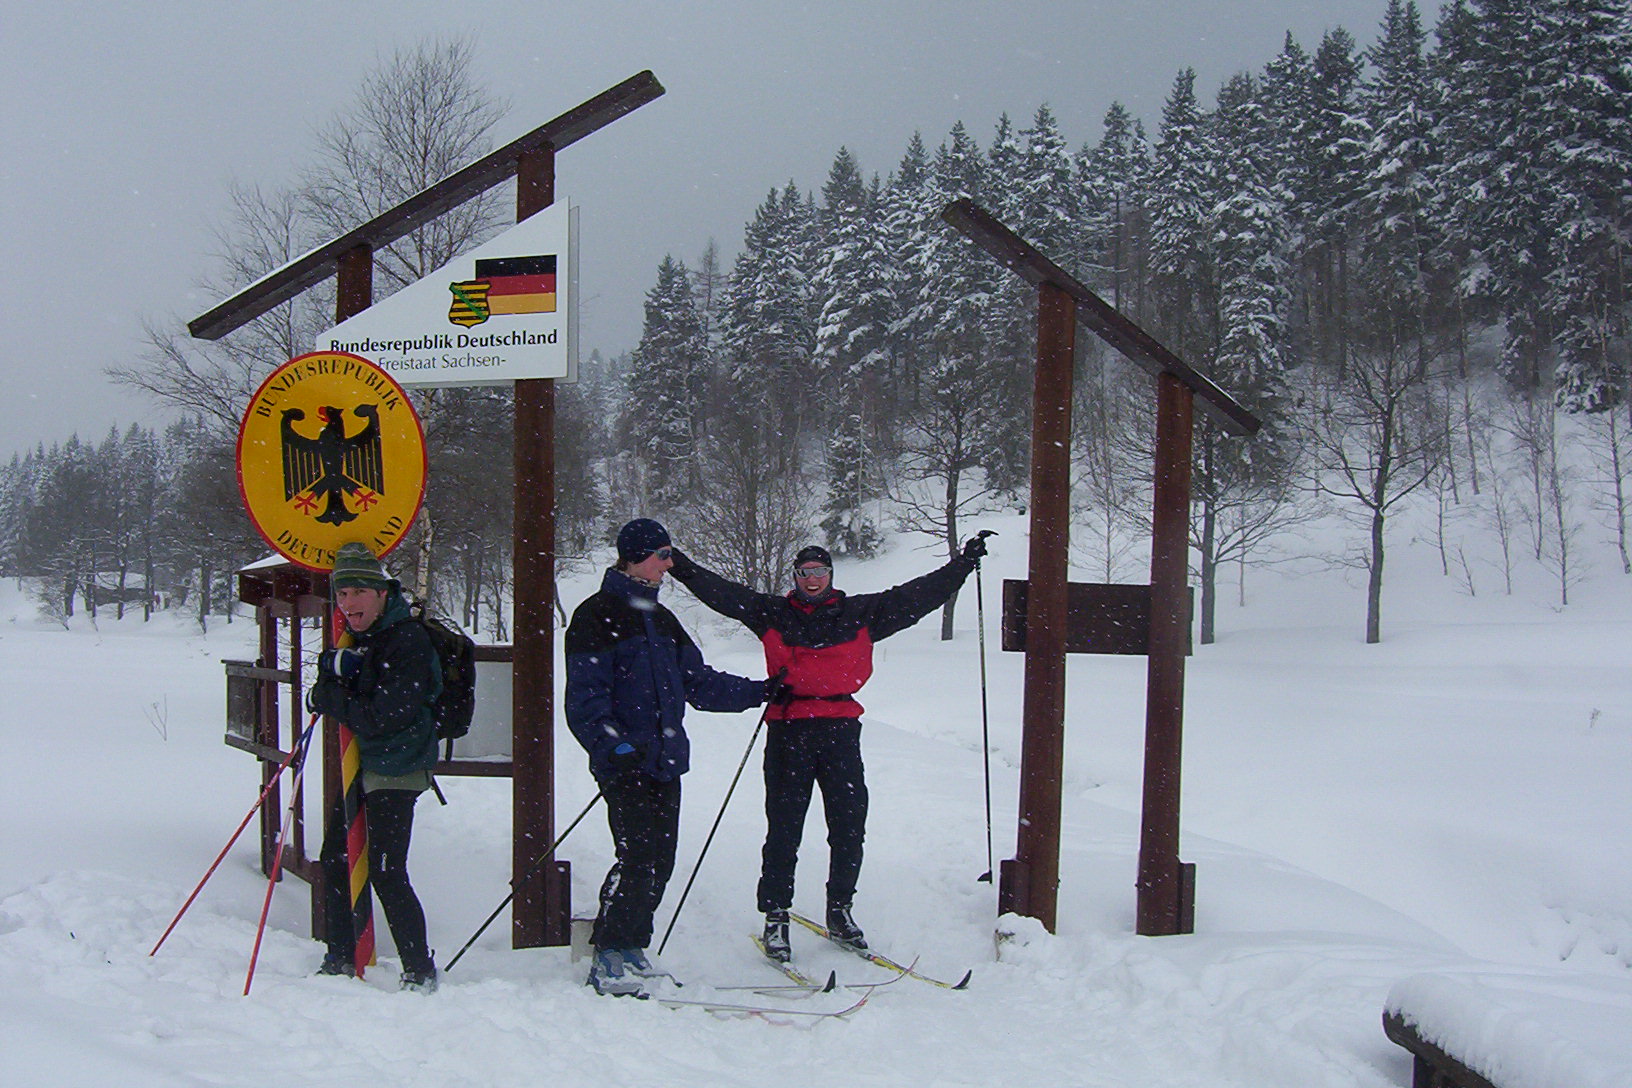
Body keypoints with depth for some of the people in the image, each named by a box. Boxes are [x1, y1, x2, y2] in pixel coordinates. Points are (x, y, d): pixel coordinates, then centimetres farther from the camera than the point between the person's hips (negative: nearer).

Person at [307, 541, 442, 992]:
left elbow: (385, 718, -24)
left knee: (387, 874, -11)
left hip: (395, 770, -10)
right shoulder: (362, 637, 9)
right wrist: (335, 665, -8)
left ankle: (420, 973, -1)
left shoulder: (408, 640, -20)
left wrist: (330, 698, -14)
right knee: (334, 859, 16)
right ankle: (340, 961, 30)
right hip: (360, 764, 10)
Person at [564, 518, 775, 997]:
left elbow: (698, 683, 23)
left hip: (665, 760, 8)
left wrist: (758, 692, 19)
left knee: (659, 861, 6)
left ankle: (631, 949, 17)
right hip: (626, 762, -8)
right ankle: (609, 958, -4)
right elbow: (585, 696, -12)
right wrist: (613, 746, -25)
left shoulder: (660, 619, 21)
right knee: (639, 858, -13)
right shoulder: (597, 615, -5)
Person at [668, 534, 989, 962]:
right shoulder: (772, 614, 11)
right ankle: (775, 918, 9)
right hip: (788, 731, -1)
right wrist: (680, 565, 3)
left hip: (841, 730, 1)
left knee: (849, 826, 4)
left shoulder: (860, 614, 12)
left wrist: (963, 565, 12)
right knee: (784, 828, 0)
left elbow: (915, 596, 14)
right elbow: (719, 592, 10)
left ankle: (840, 912, 21)